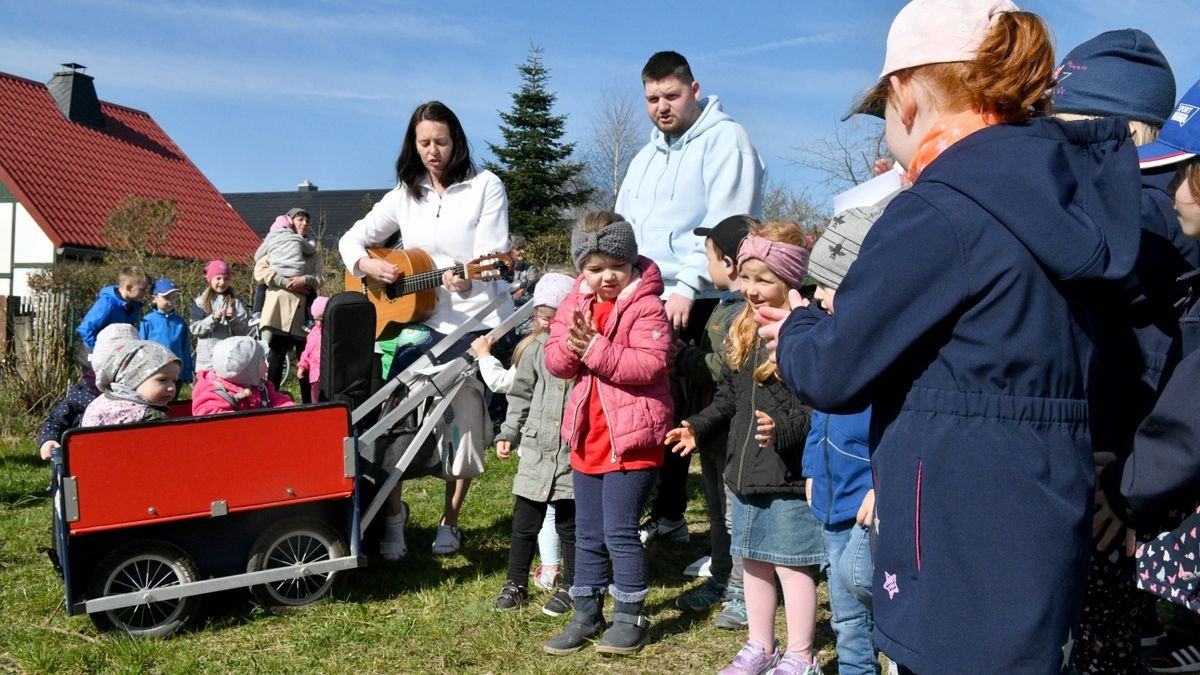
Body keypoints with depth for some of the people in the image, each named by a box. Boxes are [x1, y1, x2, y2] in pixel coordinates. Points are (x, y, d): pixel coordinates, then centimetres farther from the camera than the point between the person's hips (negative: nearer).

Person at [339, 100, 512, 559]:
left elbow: (494, 255, -11)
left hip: (480, 320, -3)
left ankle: (450, 521, 21)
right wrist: (366, 264, -10)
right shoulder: (406, 194, 9)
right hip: (424, 320, 3)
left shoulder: (485, 185, -2)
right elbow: (352, 239, 13)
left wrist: (468, 280, -33)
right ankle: (392, 514, 6)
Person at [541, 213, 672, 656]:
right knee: (587, 534, 15)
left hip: (632, 438, -6)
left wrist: (596, 349, -27)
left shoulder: (646, 306, -12)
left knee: (620, 532, -2)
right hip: (588, 436, 7)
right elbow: (555, 362, 3)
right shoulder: (575, 304, 8)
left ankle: (631, 617, 15)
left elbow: (650, 364, -23)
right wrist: (573, 344, -18)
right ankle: (587, 614, 27)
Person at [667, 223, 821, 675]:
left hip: (790, 476, -8)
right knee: (754, 561, 19)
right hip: (746, 472, 8)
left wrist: (784, 428, -36)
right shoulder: (741, 332, 10)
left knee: (791, 565, 3)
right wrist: (698, 427, 10)